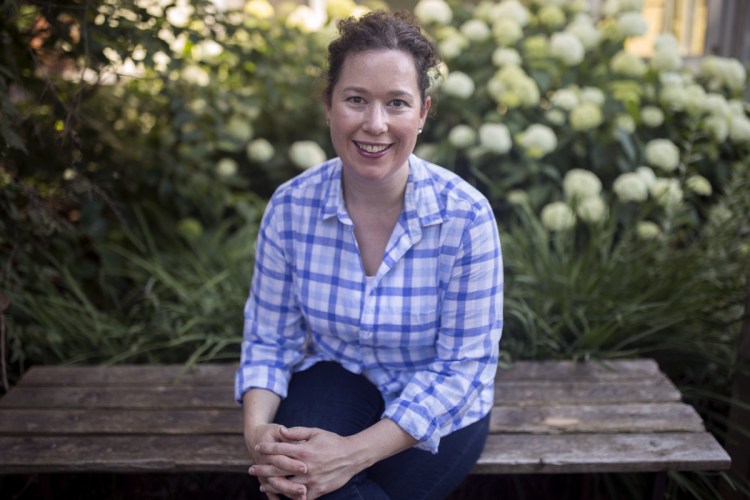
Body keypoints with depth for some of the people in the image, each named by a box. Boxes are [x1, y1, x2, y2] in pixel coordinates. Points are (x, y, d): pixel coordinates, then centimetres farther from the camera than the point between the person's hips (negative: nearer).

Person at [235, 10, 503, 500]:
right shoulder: (290, 207, -13)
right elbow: (270, 339, -4)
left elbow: (462, 365, -18)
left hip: (437, 409, -1)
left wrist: (354, 453, -28)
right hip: (338, 378, 2)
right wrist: (257, 430, -24)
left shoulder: (466, 216, -21)